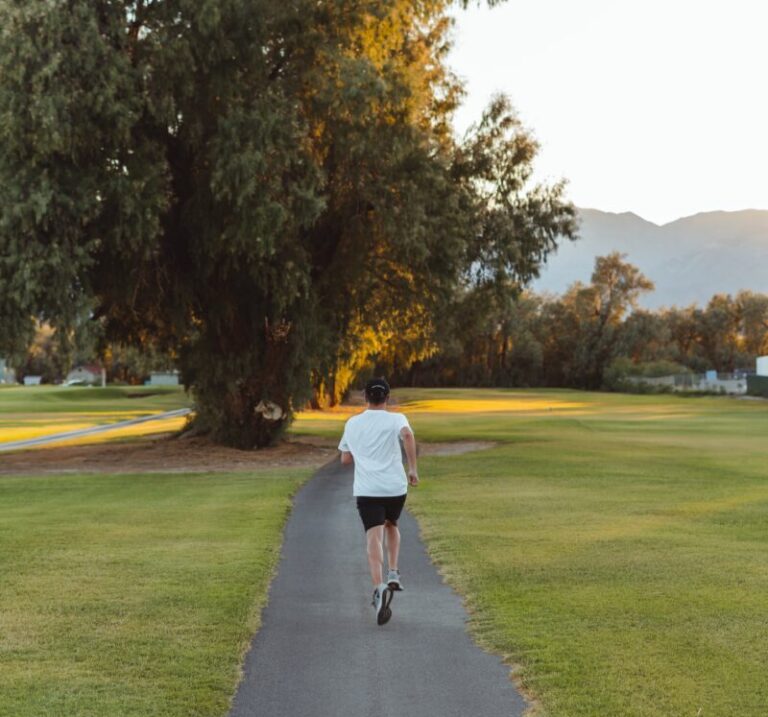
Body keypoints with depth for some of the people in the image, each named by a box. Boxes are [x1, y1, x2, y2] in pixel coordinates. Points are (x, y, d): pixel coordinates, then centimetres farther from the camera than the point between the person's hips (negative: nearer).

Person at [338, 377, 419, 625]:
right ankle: (393, 574, 16)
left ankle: (379, 588, -32)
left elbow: (345, 459, 20)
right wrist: (413, 468, -13)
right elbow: (408, 435, -18)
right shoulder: (396, 419, 4)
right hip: (395, 486, 0)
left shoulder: (352, 424, 13)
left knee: (374, 538, -10)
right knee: (391, 526, 28)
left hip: (366, 490, 0)